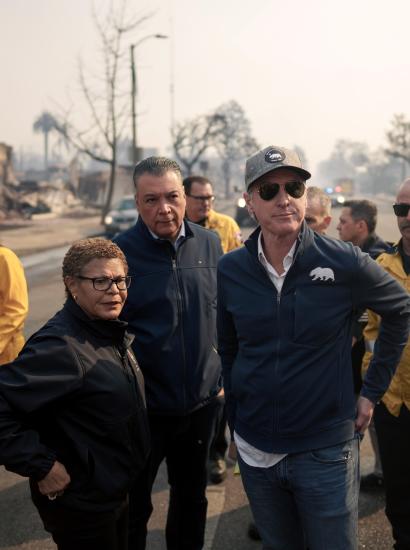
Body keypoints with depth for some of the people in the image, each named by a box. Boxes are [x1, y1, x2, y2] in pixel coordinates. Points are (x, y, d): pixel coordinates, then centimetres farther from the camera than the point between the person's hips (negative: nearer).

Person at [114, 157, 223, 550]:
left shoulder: (209, 243, -1)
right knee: (133, 507, 12)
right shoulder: (120, 252, -14)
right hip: (144, 408, -4)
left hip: (202, 403, 4)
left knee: (192, 496, 22)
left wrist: (223, 371, 10)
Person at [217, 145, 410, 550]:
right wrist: (235, 423, 11)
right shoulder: (231, 270, -4)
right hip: (255, 451, 3)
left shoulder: (343, 263, -13)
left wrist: (372, 391, 2)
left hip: (326, 451, -2)